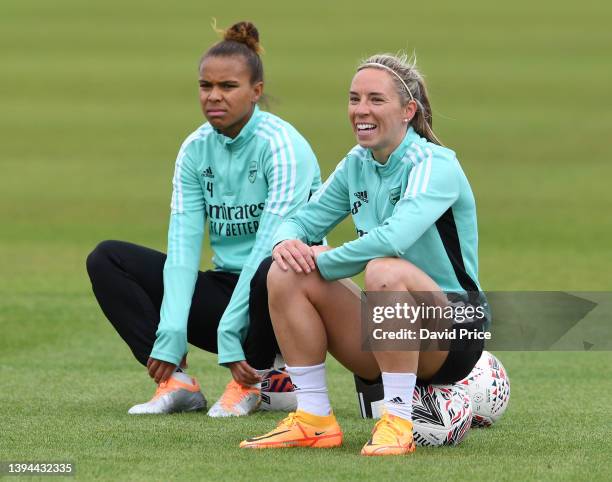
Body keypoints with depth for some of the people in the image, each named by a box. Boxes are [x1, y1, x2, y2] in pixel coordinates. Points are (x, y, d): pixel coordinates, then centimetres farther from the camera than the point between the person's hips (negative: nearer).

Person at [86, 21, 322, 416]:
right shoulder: (196, 150, 2)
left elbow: (270, 247, -23)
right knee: (107, 259, -6)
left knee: (271, 274, -41)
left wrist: (229, 335, -28)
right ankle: (176, 382, -16)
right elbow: (183, 247, -6)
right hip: (226, 287, 6)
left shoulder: (281, 146, -15)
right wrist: (171, 336, -19)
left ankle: (251, 382, -12)